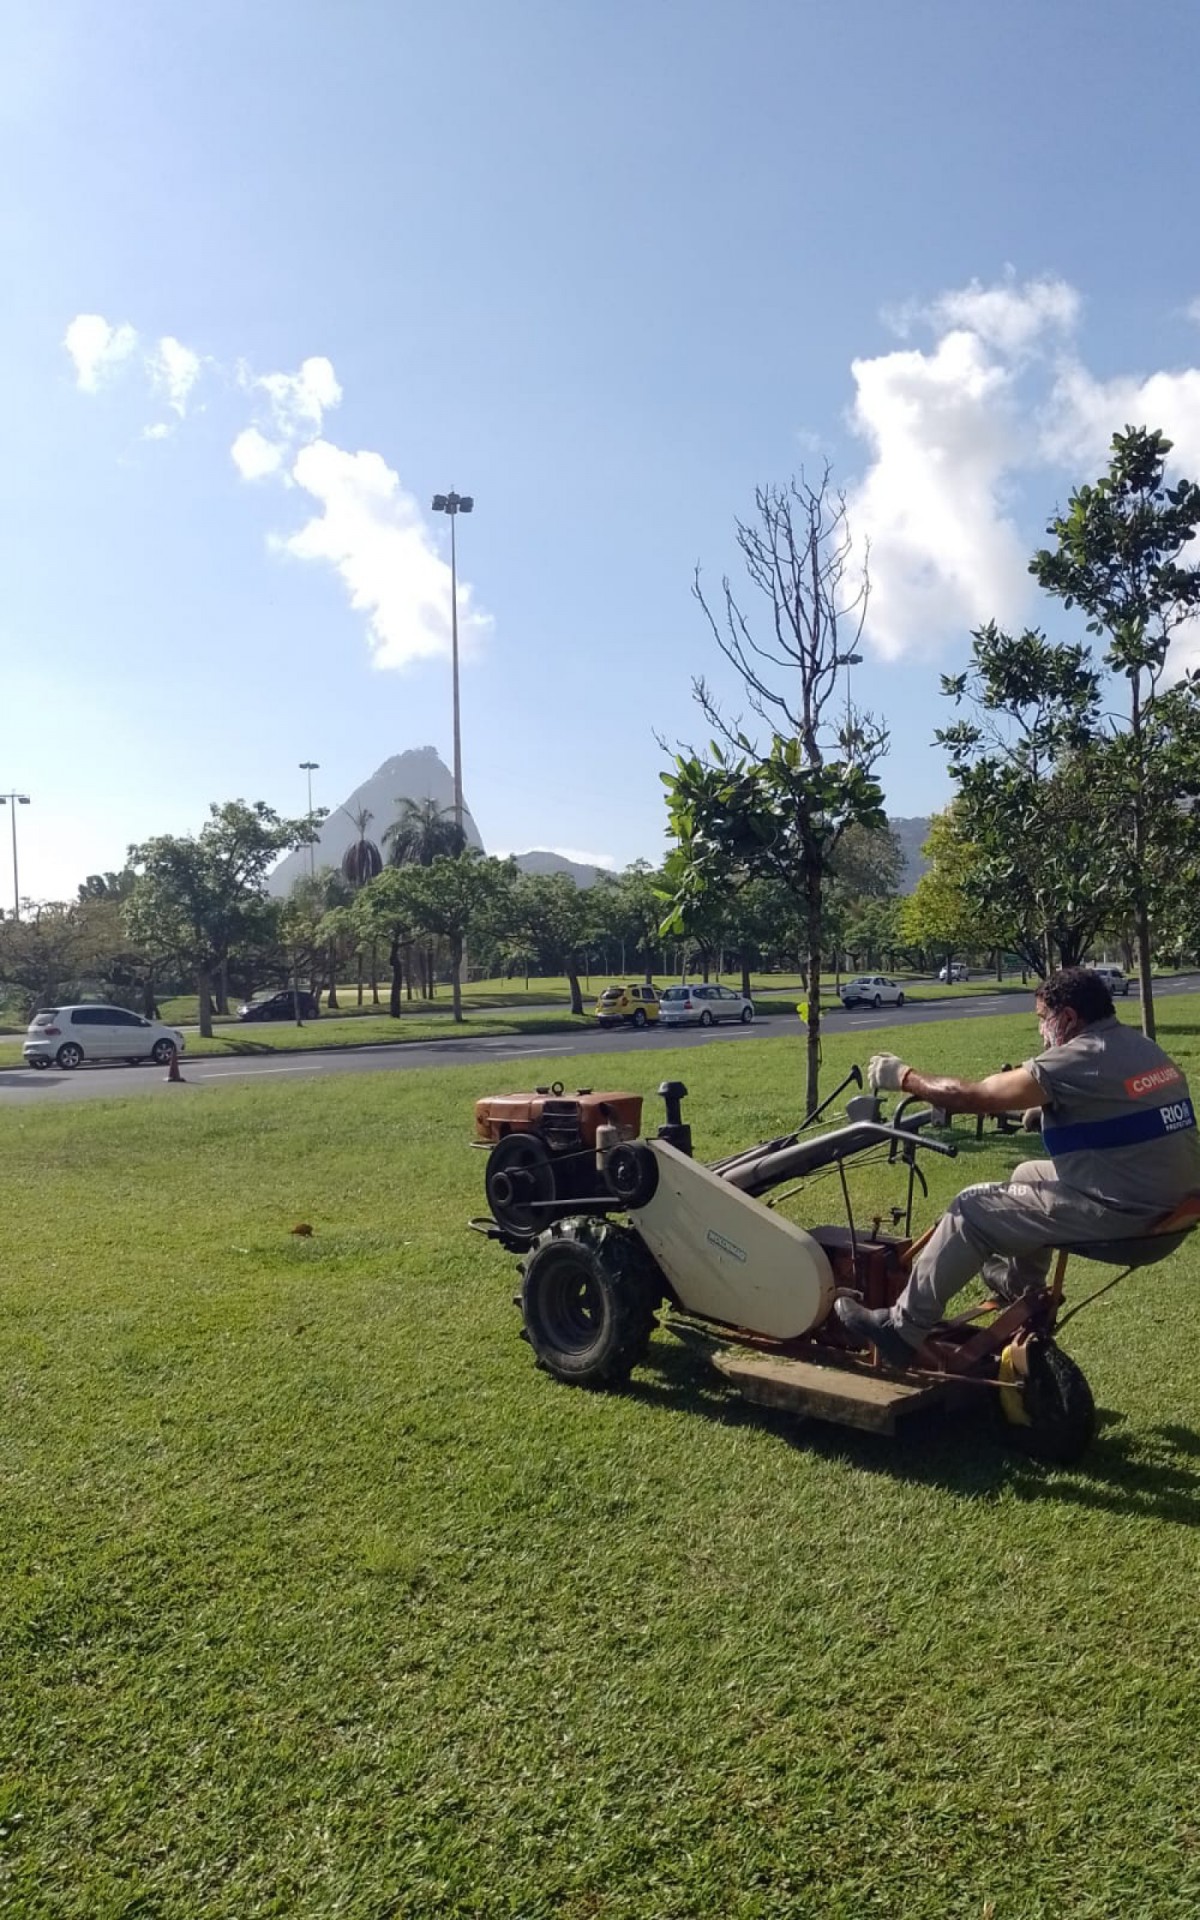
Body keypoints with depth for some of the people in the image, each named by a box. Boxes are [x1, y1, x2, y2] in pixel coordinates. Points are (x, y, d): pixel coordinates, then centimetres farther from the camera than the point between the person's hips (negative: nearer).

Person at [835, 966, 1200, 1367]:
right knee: (1029, 1175, 27)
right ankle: (1019, 1285, 44)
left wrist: (904, 1077, -2)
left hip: (1124, 1209, -9)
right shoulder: (1139, 1046, 9)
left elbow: (973, 1097, -14)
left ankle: (901, 1328, 6)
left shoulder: (1081, 1058, -18)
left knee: (973, 1210, -1)